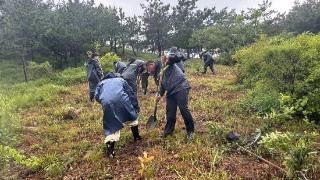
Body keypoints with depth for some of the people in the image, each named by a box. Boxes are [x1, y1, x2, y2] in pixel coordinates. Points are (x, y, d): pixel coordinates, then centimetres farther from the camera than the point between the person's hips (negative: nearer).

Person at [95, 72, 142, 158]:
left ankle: (110, 149, 1)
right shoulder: (120, 79, 32)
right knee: (132, 115, 26)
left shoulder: (101, 83, 33)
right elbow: (131, 93, 23)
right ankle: (136, 137, 37)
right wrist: (136, 107, 24)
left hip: (107, 102, 0)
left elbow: (97, 96, 16)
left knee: (111, 127, 10)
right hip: (121, 99, 0)